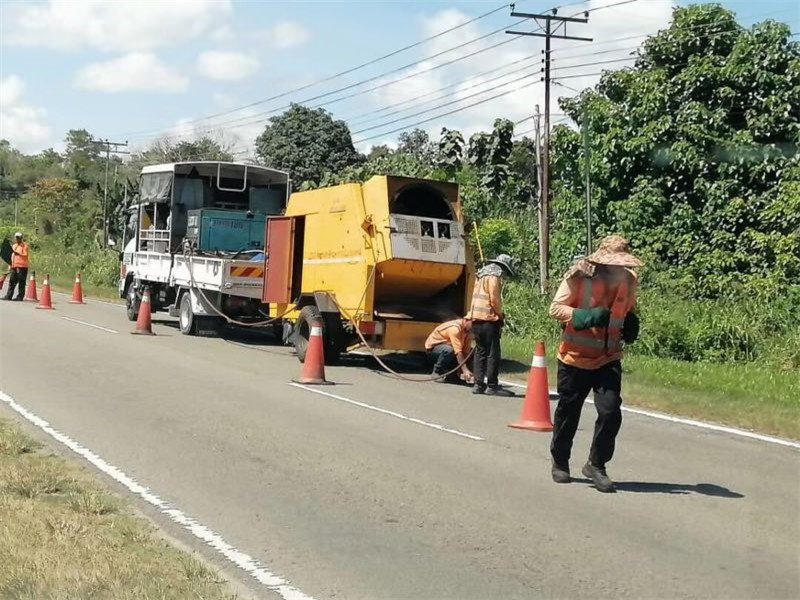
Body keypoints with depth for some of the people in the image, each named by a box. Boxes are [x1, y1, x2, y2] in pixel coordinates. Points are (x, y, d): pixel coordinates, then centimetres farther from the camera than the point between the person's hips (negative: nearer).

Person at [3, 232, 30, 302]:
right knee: (12, 281, 6)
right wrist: (10, 265, 20)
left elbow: (25, 255, -13)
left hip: (22, 266, -7)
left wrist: (17, 253, -22)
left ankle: (20, 297, -2)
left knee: (21, 282, -5)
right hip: (14, 266, 8)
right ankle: (8, 296, 7)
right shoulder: (14, 246, 21)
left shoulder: (25, 246, -2)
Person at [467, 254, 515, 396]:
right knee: (493, 353, -5)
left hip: (476, 319, 9)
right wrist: (500, 315, 0)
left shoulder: (482, 276, 19)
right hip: (489, 319, -9)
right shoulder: (494, 277, -9)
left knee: (480, 352, 12)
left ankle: (478, 384, 11)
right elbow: (494, 299, -15)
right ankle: (492, 386, -5)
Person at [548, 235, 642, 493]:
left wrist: (631, 325, -3)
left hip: (608, 359, 3)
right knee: (567, 413, 10)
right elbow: (555, 308, -12)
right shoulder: (578, 276, -15)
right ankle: (560, 464, 31)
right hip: (575, 357, -3)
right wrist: (586, 317, -26)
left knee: (611, 412, -11)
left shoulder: (628, 279, 0)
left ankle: (596, 465, 8)